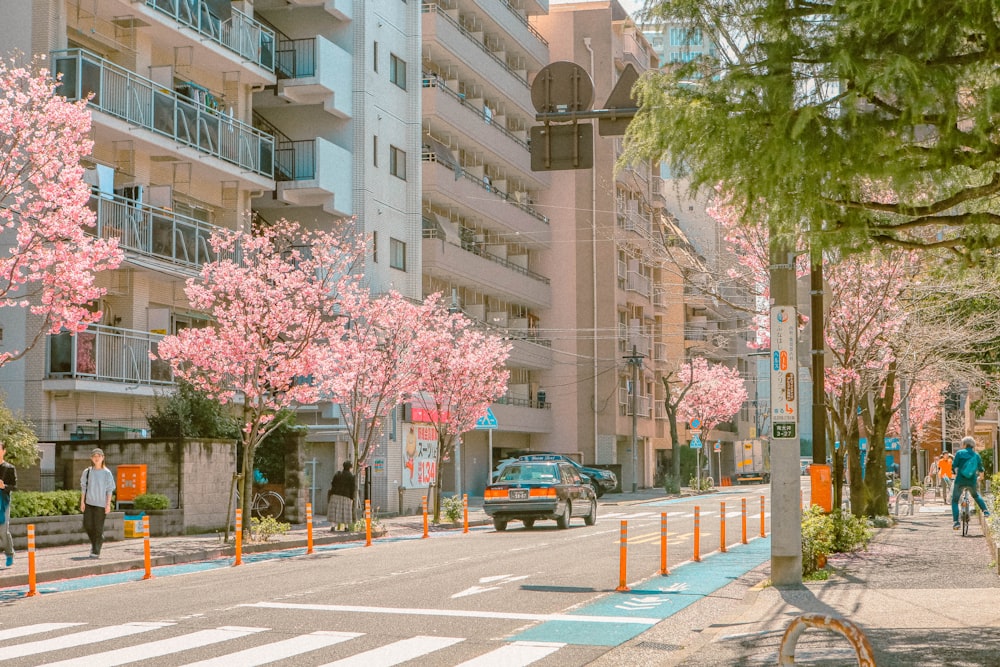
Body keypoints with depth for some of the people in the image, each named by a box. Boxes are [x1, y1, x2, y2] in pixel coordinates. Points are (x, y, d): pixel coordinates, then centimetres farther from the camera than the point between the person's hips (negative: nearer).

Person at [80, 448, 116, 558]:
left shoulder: (107, 473, -2)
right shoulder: (87, 472, 5)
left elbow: (109, 490, 0)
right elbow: (83, 487, 9)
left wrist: (108, 504, -5)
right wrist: (82, 502, 3)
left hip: (101, 504, -3)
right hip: (89, 502, 3)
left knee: (99, 528, -3)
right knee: (87, 525, 2)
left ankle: (96, 551, 3)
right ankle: (94, 543, 29)